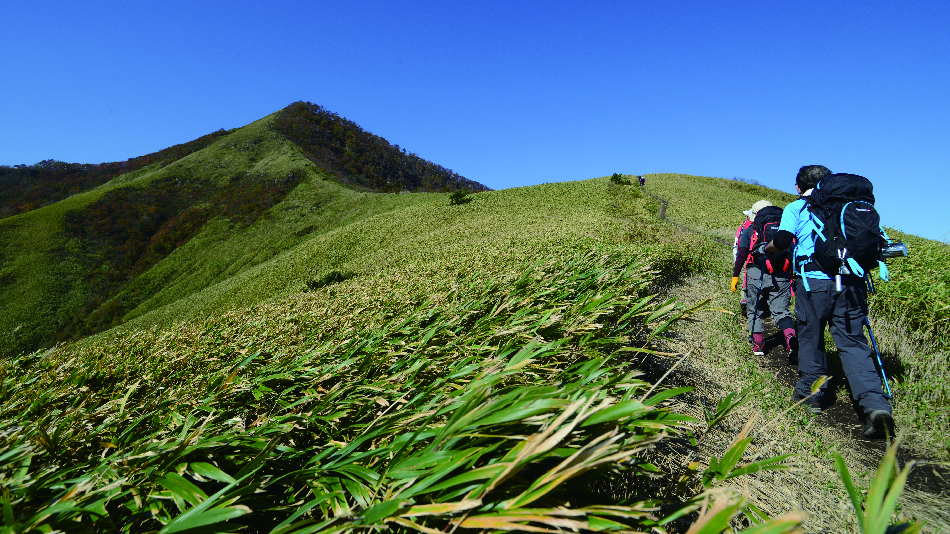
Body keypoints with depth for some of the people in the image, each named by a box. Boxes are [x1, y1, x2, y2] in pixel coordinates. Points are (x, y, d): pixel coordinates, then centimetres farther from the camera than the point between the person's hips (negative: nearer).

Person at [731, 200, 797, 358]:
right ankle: (790, 337, -20)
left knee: (755, 310, 13)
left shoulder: (750, 230, 7)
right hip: (782, 277, 2)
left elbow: (741, 254, 0)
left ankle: (758, 344, 14)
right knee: (781, 311, 6)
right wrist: (793, 276, 18)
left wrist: (735, 276, 4)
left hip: (757, 275, -2)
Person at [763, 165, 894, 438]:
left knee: (811, 337, 12)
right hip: (851, 282, 3)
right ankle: (875, 405, -8)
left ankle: (810, 394, 24)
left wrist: (766, 248, 12)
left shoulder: (795, 207, 6)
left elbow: (782, 241, -7)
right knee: (853, 342, 6)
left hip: (814, 281, -3)